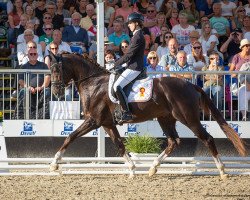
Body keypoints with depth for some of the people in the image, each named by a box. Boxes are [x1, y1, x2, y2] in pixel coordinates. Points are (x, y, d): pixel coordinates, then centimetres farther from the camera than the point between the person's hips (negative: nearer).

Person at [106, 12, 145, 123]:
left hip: (134, 68, -11)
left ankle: (127, 112, -23)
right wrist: (116, 64, 18)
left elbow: (129, 55, -18)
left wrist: (114, 65, -13)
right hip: (133, 67, 11)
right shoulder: (138, 35, 17)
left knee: (117, 86, -21)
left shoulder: (138, 37, -15)